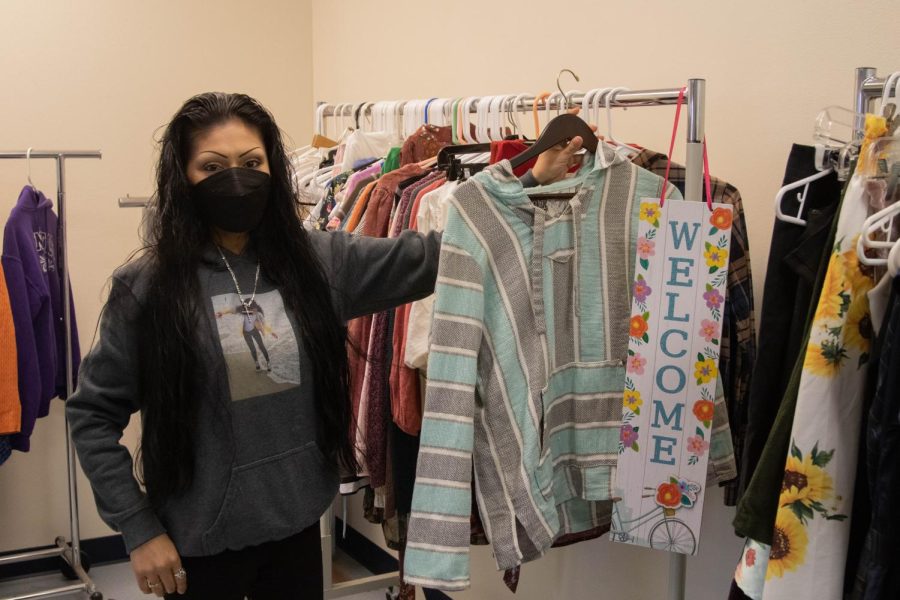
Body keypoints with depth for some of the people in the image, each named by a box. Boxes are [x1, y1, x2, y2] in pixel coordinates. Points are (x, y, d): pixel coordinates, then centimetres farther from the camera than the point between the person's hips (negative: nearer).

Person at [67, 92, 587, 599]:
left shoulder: (315, 260, -2)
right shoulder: (148, 286, -11)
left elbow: (430, 257, -3)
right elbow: (93, 415, -6)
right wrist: (139, 530, -8)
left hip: (297, 523, 3)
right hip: (200, 540, -3)